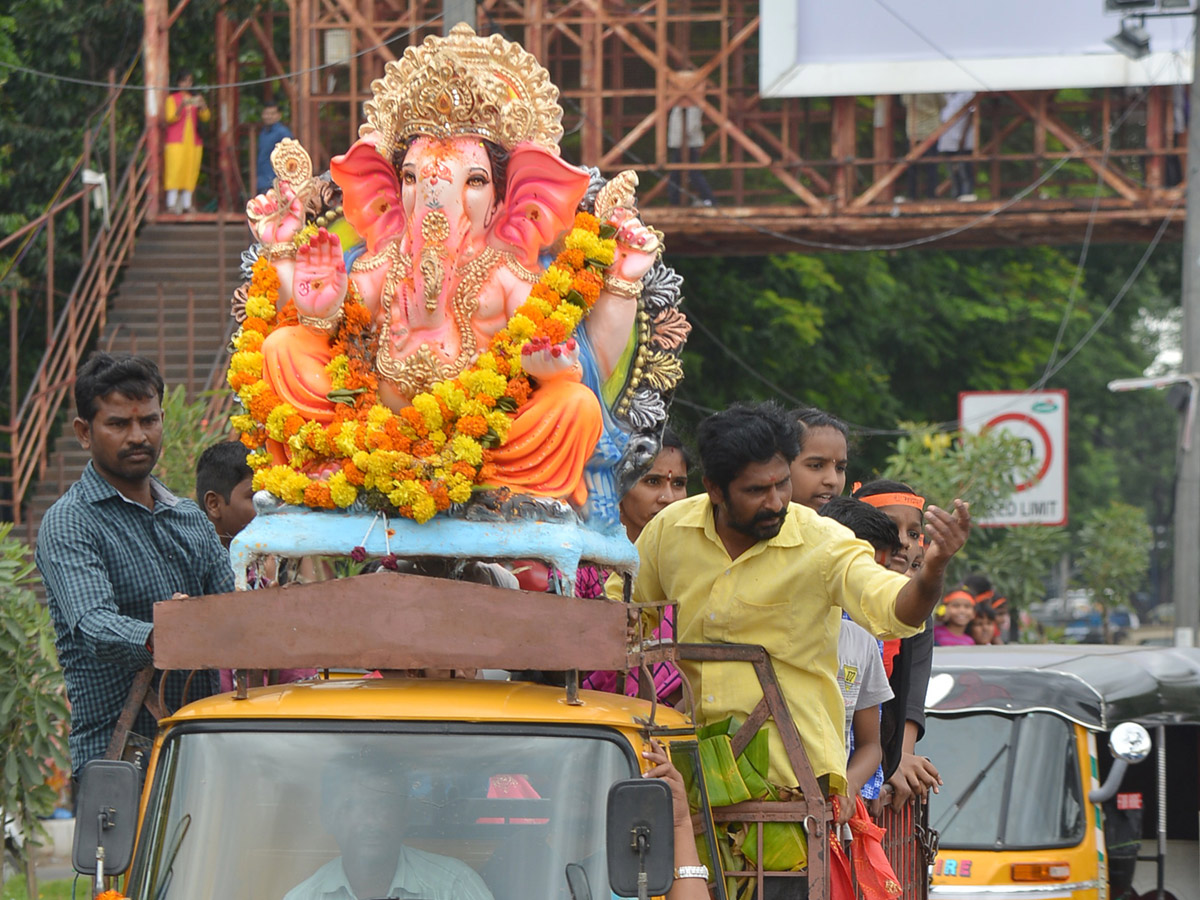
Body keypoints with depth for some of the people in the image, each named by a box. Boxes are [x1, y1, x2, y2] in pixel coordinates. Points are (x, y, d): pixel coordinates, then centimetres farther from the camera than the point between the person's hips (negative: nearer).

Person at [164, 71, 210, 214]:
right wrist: (182, 106, -21)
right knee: (175, 171, -14)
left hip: (193, 142, 4)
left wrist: (202, 105, -10)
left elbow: (206, 117, 10)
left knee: (190, 173, -2)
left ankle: (186, 205, -3)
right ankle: (172, 204, -18)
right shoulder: (172, 99, 7)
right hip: (176, 142, -4)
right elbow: (170, 118, -5)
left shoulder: (195, 98, 19)